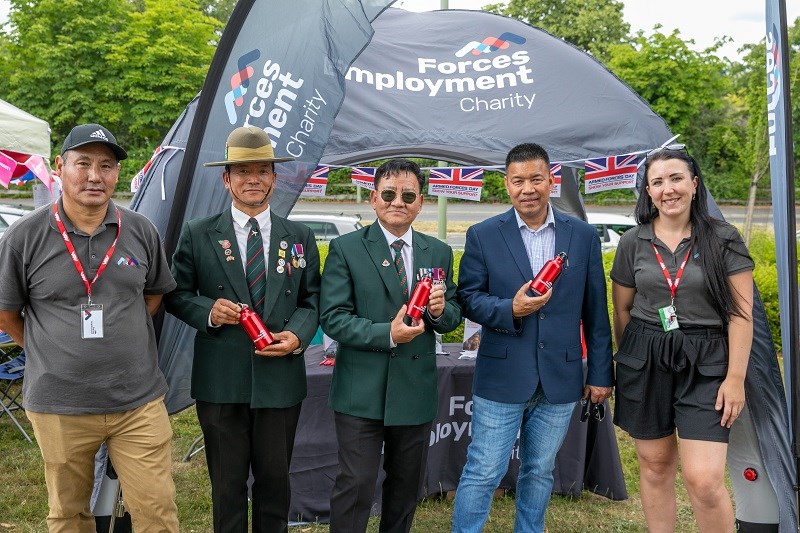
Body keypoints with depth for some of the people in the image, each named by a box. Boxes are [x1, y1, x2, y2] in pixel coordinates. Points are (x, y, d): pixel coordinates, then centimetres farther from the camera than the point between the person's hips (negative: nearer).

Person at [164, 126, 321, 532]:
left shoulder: (300, 238, 7)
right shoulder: (197, 235, 1)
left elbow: (311, 300, 10)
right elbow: (177, 295, 7)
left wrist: (297, 335, -10)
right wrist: (208, 311, -13)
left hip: (280, 380, 2)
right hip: (220, 381, -1)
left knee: (275, 480, 13)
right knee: (227, 483, 10)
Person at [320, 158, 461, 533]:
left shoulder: (439, 253, 7)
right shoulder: (346, 249, -5)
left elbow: (453, 316, 10)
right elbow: (332, 317, -11)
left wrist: (441, 310, -14)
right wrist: (387, 334, -23)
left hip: (416, 390, 4)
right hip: (361, 390, -4)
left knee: (407, 484, 17)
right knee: (356, 484, 0)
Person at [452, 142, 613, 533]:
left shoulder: (583, 236, 3)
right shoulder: (483, 235, -2)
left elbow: (595, 312, 5)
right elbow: (468, 297, -2)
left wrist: (600, 373, 5)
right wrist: (510, 309, -19)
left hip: (560, 380, 2)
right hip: (502, 378, -2)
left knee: (540, 472, 16)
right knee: (483, 473, 2)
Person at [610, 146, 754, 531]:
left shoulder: (723, 239, -3)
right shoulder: (633, 242, 4)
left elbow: (741, 312, -3)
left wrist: (735, 377, -7)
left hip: (705, 364, -2)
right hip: (645, 361, 3)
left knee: (704, 480, -9)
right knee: (655, 466, 12)